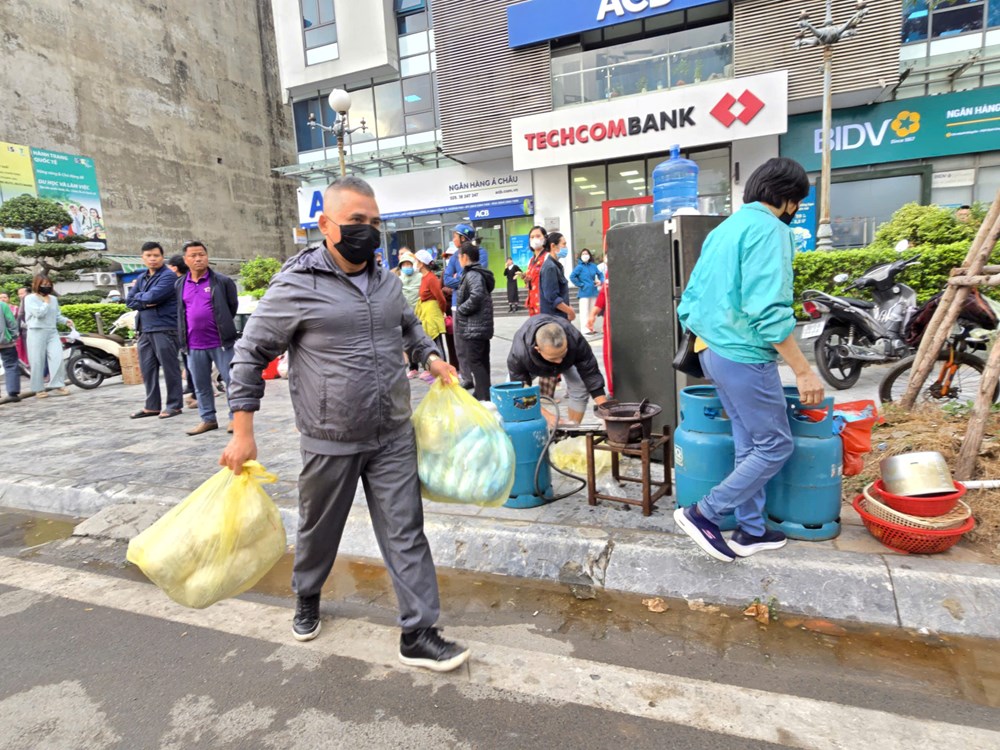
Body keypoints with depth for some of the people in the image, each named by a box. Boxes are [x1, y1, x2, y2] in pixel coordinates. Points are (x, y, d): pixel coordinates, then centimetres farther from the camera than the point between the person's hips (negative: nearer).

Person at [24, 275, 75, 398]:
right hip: (37, 333, -4)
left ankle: (58, 386, -7)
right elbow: (39, 313, -16)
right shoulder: (30, 298, -3)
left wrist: (66, 320, 0)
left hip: (52, 332, 4)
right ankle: (39, 390, 7)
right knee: (38, 362, 0)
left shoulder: (53, 299, 14)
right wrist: (46, 302, -5)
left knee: (57, 358, -9)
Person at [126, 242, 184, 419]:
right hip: (145, 330, 8)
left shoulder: (168, 276, -7)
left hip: (165, 328, -8)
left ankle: (174, 405, 5)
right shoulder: (141, 278, 18)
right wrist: (145, 303, -8)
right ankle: (152, 406, 19)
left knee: (170, 368, -3)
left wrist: (139, 296, 2)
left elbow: (153, 296, -18)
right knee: (147, 369, 10)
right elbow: (130, 301, 11)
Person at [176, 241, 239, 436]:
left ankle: (236, 417, 12)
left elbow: (233, 306, 5)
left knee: (231, 380, 0)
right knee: (200, 385, 11)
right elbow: (180, 312, 19)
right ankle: (208, 419, 23)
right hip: (194, 345, 4)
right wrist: (183, 338, 16)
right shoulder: (179, 284, 9)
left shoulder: (223, 281, -3)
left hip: (221, 341, -4)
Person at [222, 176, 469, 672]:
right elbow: (251, 353, -5)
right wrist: (242, 432, -7)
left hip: (393, 438, 4)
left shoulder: (386, 282, 5)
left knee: (405, 534, 5)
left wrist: (430, 355, 6)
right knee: (319, 529, 18)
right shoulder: (296, 287, -12)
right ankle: (307, 596, 49)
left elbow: (408, 324, 25)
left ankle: (418, 634, 17)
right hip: (330, 443, -3)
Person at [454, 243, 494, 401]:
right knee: (481, 362, 16)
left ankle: (483, 398, -6)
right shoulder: (479, 273, 16)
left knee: (473, 363, -7)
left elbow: (476, 296, -28)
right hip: (482, 326, 10)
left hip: (473, 327, -10)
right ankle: (483, 395, 25)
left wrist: (460, 310, -15)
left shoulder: (472, 275, -14)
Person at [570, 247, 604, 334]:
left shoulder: (593, 266, 8)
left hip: (593, 292, 6)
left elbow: (600, 274, 20)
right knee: (584, 311, -5)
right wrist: (580, 285, -11)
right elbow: (572, 277, -14)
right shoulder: (580, 267, -7)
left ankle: (591, 328, 22)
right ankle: (585, 329, -2)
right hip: (584, 292, -6)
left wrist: (601, 281, 2)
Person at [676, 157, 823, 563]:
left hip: (713, 349, 9)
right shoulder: (767, 228, -12)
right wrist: (803, 370, -18)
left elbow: (691, 298, 16)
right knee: (776, 445, 4)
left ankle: (751, 531, 27)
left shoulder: (725, 228, 15)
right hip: (745, 355, -9)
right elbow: (768, 311, -22)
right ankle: (704, 513, 6)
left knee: (751, 443, 17)